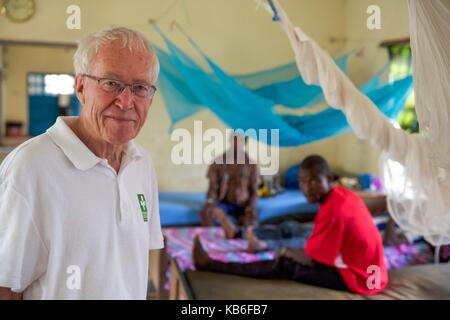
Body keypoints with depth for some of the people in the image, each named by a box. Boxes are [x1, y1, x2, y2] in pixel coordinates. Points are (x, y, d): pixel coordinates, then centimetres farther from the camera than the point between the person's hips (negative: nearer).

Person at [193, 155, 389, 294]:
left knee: (285, 265, -8)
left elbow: (309, 259, -18)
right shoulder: (344, 194, 5)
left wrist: (285, 252, 0)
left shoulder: (332, 211, -24)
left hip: (359, 278, -9)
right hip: (372, 271, 9)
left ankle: (211, 265, -3)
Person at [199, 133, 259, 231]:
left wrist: (251, 208, -13)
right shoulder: (218, 162, 0)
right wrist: (210, 201, -18)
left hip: (242, 206, 1)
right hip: (223, 203, 0)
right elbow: (213, 186, 0)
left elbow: (254, 191, 2)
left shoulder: (251, 164, 1)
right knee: (206, 213, -32)